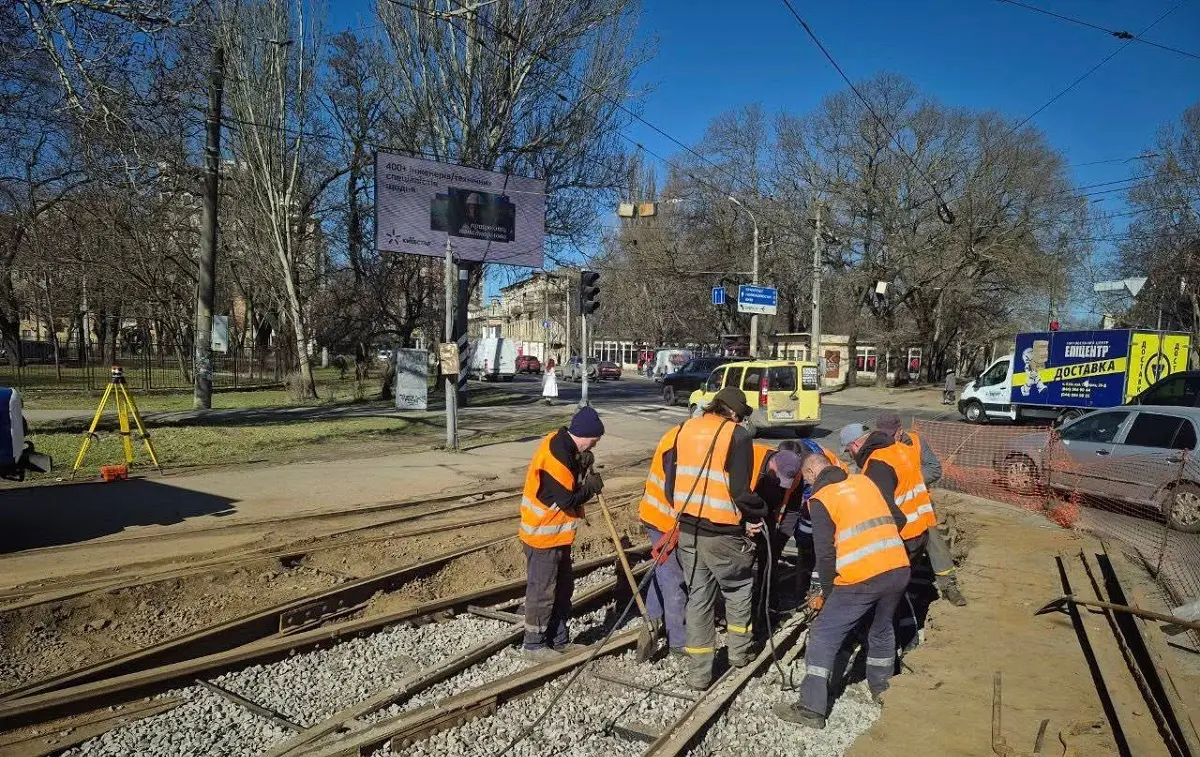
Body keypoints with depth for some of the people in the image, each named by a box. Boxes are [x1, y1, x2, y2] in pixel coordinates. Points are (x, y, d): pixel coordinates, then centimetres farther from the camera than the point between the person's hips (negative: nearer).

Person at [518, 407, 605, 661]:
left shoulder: (563, 444, 3)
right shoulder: (554, 456, -27)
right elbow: (568, 499, -26)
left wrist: (583, 467, -7)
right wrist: (591, 486, -10)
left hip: (558, 534, 10)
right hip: (543, 536, -10)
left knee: (563, 588, 18)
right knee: (542, 592, 3)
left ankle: (558, 640, 30)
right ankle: (534, 645, 18)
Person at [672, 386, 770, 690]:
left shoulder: (685, 430, 7)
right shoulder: (737, 435, -10)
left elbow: (671, 480, 10)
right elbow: (740, 489, -17)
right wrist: (755, 517, 0)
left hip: (687, 529, 5)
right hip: (722, 534, -5)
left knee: (698, 596, 14)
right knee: (738, 589, 21)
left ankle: (698, 672, 18)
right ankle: (739, 651, 33)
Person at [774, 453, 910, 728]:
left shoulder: (820, 499, -2)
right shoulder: (864, 481, 14)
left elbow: (825, 552, -7)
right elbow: (899, 519, 18)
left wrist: (826, 592, 6)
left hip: (861, 580, -6)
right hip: (899, 571, 6)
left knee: (823, 637, 5)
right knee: (882, 630, 28)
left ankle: (811, 708, 5)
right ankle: (882, 690, 44)